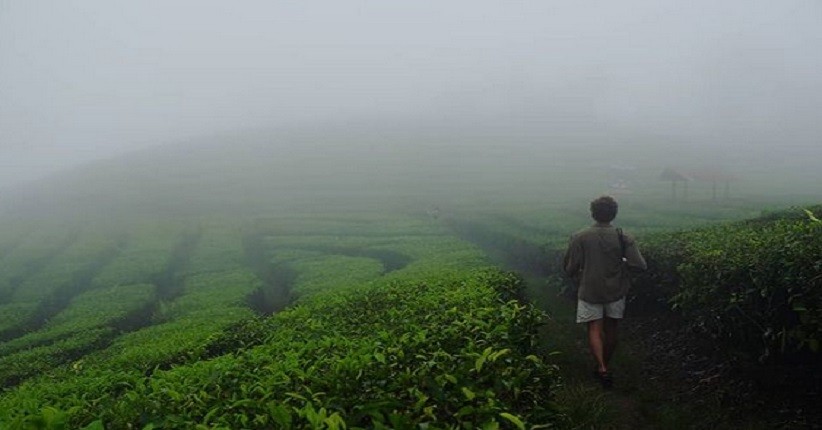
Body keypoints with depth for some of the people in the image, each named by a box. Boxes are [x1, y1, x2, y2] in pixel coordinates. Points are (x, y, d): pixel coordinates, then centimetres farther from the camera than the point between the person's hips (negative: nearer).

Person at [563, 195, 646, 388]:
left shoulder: (579, 238, -13)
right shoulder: (623, 238, -11)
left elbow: (570, 268, -9)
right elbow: (640, 265, -14)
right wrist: (622, 262, 6)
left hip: (590, 291, -2)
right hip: (615, 291, 2)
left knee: (594, 330, 5)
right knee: (610, 329, 16)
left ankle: (602, 368, -11)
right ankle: (605, 366, 30)